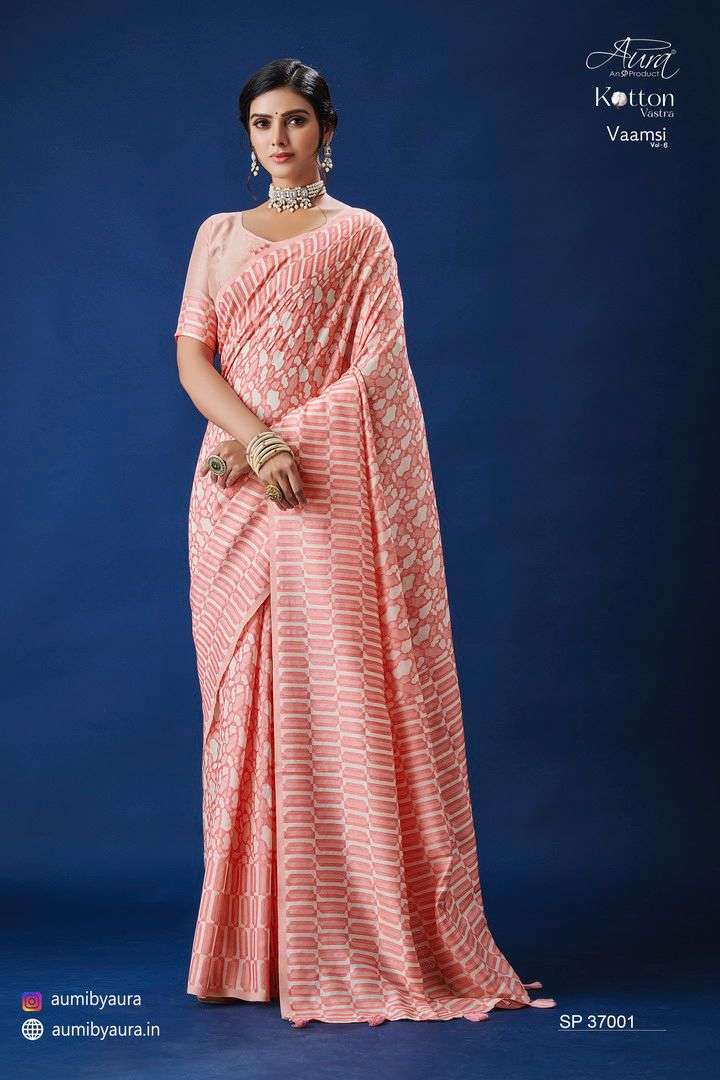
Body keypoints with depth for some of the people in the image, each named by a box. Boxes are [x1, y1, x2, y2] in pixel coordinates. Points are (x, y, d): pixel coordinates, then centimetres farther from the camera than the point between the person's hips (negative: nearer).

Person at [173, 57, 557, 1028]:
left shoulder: (361, 234, 7)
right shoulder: (217, 235, 17)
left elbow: (376, 369, -4)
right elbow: (192, 357, 6)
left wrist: (265, 441, -12)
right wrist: (259, 438, -12)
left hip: (334, 491, -3)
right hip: (235, 495, 4)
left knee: (342, 699, -7)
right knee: (247, 701, 3)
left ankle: (360, 941, 1)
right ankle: (259, 943, 10)